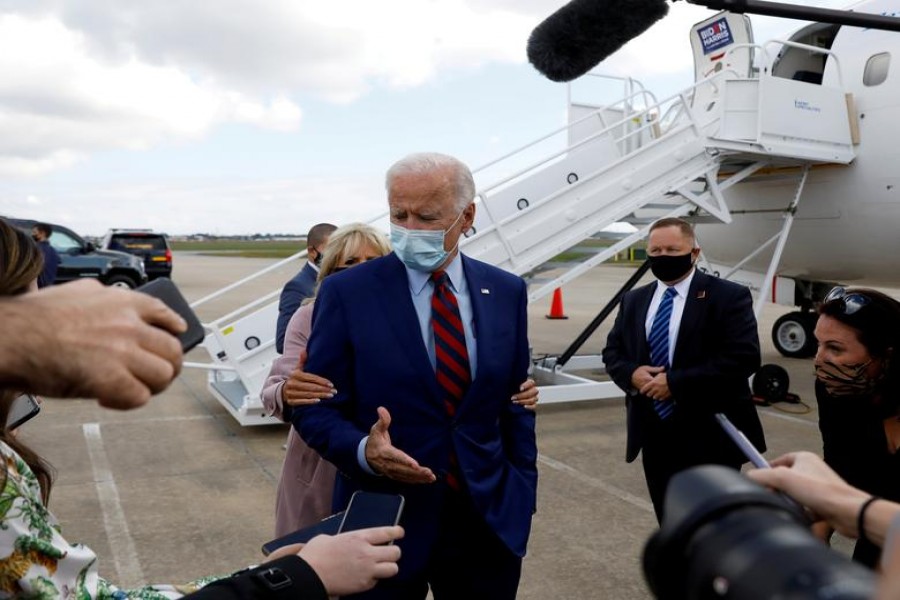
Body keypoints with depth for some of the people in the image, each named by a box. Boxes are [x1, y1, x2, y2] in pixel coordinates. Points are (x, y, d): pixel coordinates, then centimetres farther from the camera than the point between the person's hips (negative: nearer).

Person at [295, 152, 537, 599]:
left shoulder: (506, 292, 1)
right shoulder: (346, 293, -8)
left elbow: (515, 401, 8)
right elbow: (317, 407, -7)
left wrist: (522, 491, 6)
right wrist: (363, 450, -25)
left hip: (489, 519, 3)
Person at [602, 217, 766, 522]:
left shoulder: (729, 296, -8)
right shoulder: (633, 300, 11)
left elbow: (743, 357, -18)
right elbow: (612, 351, 13)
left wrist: (676, 382, -21)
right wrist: (631, 374, -11)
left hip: (709, 435, -5)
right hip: (655, 434, 5)